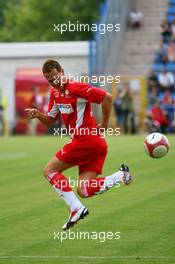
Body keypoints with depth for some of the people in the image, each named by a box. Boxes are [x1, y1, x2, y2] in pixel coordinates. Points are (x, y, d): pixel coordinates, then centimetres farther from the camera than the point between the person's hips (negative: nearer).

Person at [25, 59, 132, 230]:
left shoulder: (75, 88, -14)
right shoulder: (55, 92, 14)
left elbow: (107, 97, -19)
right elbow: (50, 120, 22)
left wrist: (104, 124, -11)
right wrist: (38, 115, 1)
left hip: (86, 139, -9)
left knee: (49, 171, -3)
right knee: (83, 191, 4)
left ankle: (76, 208, -8)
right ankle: (120, 175, 0)